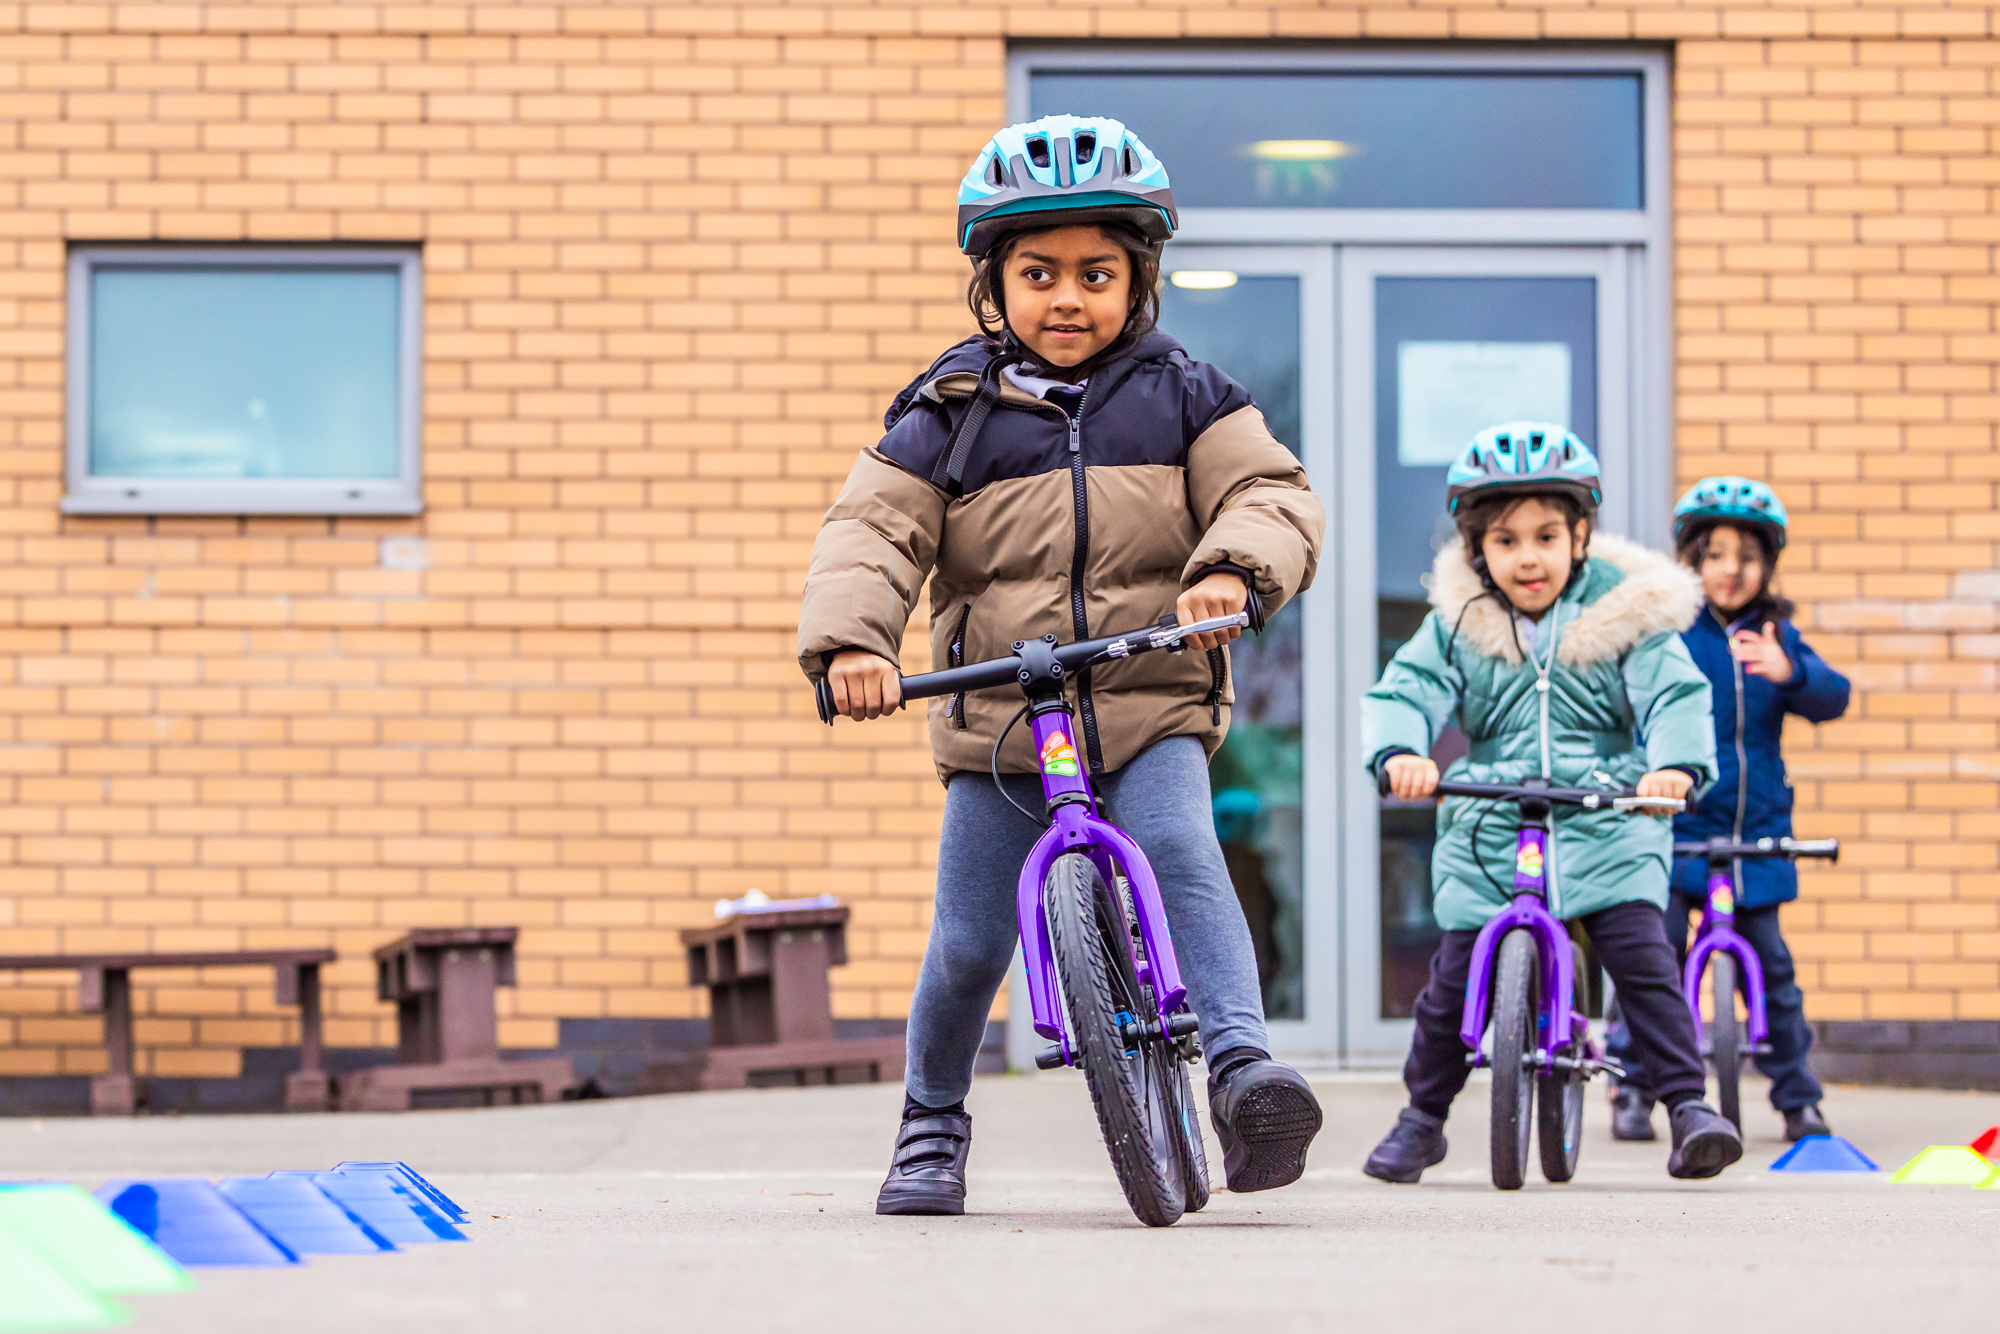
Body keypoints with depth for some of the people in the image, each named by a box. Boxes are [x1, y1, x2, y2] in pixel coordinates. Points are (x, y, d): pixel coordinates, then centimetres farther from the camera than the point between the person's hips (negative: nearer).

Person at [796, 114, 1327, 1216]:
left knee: (1180, 853, -27)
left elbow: (1272, 493, -2)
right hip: (995, 727, 0)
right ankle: (932, 1126, 23)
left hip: (1153, 716, 0)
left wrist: (1234, 568, -25)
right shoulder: (950, 415, 4)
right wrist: (850, 638, -24)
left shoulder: (1180, 398, 7)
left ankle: (1240, 1063, -34)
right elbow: (869, 533, -4)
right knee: (969, 938, 0)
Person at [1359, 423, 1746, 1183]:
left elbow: (1676, 697, -8)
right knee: (1456, 978, -2)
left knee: (1642, 958, -17)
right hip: (1488, 826, 1)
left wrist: (1675, 765, -29)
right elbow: (1405, 691, -4)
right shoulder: (1457, 624, 5)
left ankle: (1688, 1105, -9)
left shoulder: (1623, 614, 0)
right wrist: (1400, 753, -27)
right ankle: (1423, 1118, 19)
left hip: (1607, 825, -1)